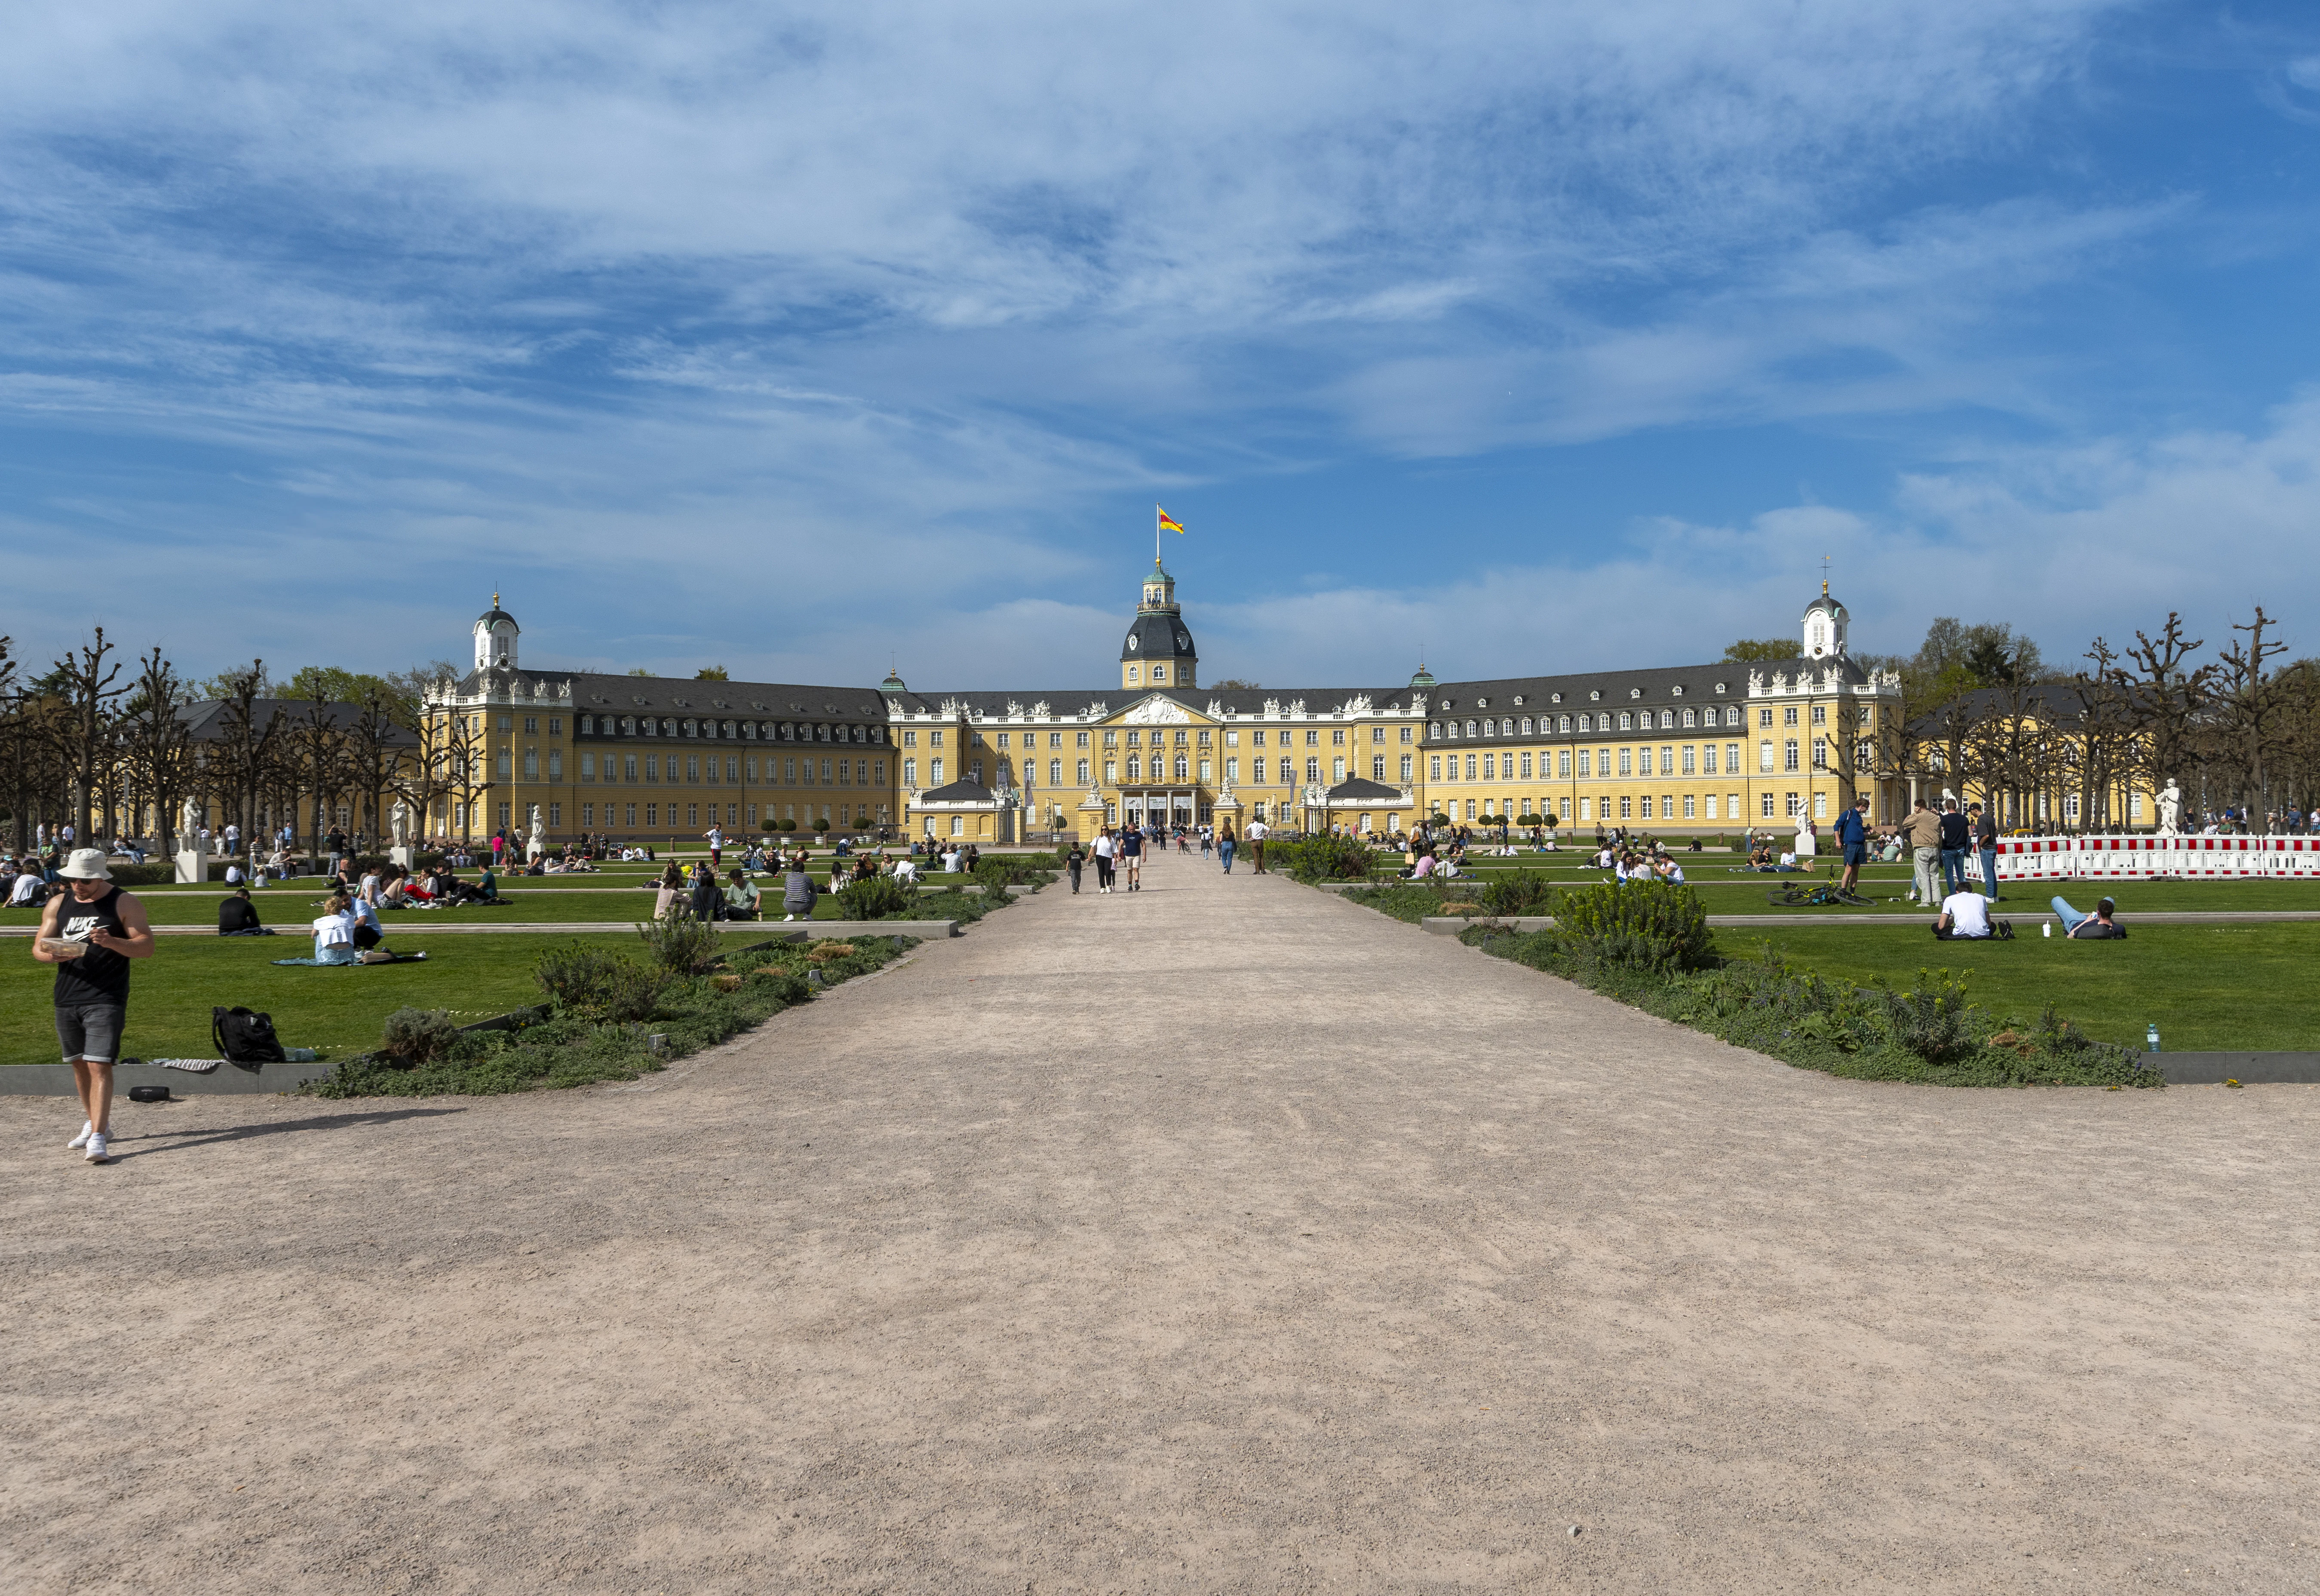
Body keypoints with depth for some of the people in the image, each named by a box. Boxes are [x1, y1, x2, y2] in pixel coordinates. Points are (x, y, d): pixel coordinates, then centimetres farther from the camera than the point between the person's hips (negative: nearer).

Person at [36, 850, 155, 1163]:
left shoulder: (124, 904, -4)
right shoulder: (58, 904, 11)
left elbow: (146, 947, -8)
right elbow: (38, 947, 11)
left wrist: (111, 942, -25)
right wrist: (51, 955, -13)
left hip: (106, 999, -6)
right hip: (66, 998, 6)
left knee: (99, 1065, -13)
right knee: (79, 1064, 17)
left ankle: (97, 1138, -16)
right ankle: (95, 1120, 35)